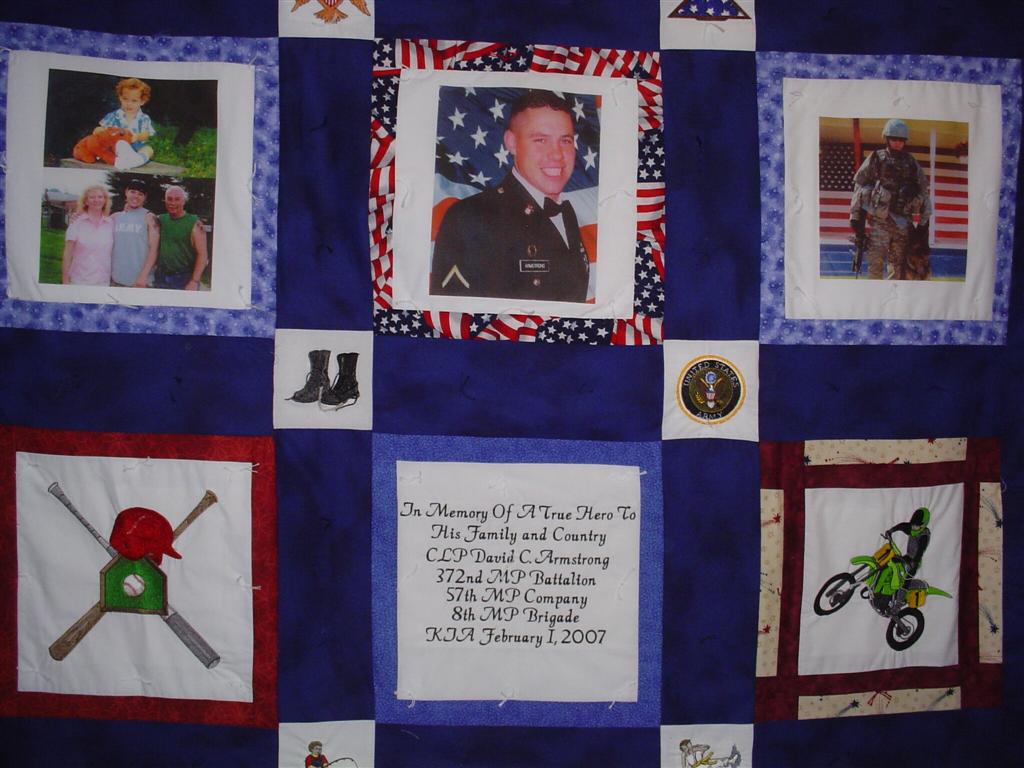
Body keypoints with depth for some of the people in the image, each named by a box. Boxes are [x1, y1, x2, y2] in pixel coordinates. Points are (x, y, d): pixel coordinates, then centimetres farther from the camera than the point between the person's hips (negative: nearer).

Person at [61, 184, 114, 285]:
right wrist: (65, 282, -5)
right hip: (79, 282, -2)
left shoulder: (110, 224, 4)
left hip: (103, 282, 2)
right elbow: (67, 255, -1)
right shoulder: (77, 223, -2)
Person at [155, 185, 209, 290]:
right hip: (161, 278, 5)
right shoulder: (160, 220, 10)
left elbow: (202, 255, -9)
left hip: (185, 280, -5)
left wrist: (194, 281, -16)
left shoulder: (194, 224, -4)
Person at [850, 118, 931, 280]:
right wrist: (856, 216, -2)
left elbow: (923, 191, 13)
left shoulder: (911, 162, 11)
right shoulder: (876, 159, 4)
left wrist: (924, 220, 7)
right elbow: (859, 186, 4)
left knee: (900, 264, 5)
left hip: (903, 220, 3)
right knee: (876, 262, -9)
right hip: (879, 219, -3)